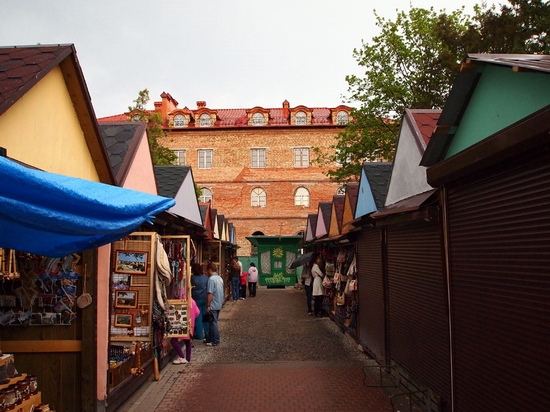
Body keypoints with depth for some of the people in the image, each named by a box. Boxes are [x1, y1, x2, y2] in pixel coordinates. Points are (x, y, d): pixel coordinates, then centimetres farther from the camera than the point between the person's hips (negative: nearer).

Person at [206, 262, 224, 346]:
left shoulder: (211, 279, -19)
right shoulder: (220, 278, 9)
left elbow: (210, 293, -21)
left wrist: (208, 305, -16)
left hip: (213, 305, -8)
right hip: (219, 304, 9)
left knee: (213, 323, 0)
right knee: (214, 322, 17)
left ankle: (215, 342, 5)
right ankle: (212, 338, 25)